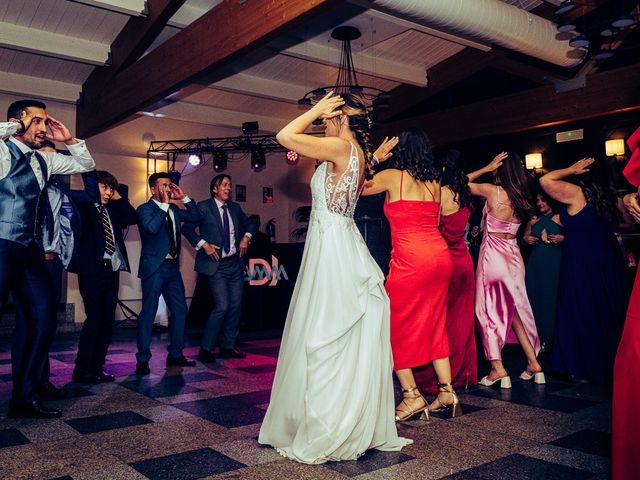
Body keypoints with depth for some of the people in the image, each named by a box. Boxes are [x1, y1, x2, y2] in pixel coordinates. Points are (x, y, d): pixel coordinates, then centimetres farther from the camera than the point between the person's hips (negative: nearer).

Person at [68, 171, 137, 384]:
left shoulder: (113, 209, 18)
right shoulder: (83, 205, 0)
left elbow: (133, 218, 12)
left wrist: (119, 198, 8)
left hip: (112, 269, 7)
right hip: (92, 269, -6)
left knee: (108, 320, 7)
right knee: (94, 319, -8)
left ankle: (97, 367, 17)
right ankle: (82, 370, 5)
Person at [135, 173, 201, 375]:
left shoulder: (173, 209, 14)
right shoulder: (145, 209, -7)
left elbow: (195, 216, 15)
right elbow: (152, 227, -25)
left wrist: (184, 197, 6)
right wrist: (164, 205, -19)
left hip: (172, 267, 7)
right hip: (154, 267, -7)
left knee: (180, 310, 10)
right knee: (148, 312, -4)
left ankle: (175, 354, 22)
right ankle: (143, 360, 5)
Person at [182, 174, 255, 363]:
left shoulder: (234, 207, 12)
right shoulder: (203, 207, -4)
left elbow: (249, 224, 27)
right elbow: (187, 228, -7)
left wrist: (246, 237, 8)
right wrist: (204, 244, -15)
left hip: (235, 264, 6)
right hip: (217, 265, -6)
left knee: (236, 306, 7)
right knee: (222, 307, -13)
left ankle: (228, 347, 20)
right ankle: (205, 349, 2)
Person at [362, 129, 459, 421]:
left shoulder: (392, 176, -1)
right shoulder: (434, 182, 15)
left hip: (410, 258, -7)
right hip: (441, 255, 7)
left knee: (396, 326, 4)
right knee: (433, 326, 15)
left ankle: (412, 395, 5)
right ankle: (447, 392, 18)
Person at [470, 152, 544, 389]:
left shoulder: (492, 190, -12)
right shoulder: (522, 198, 3)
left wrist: (487, 168, 1)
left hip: (492, 254, -6)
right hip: (513, 255, 6)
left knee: (489, 310, 3)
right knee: (514, 310, 16)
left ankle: (497, 368, -2)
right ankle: (533, 363, 18)